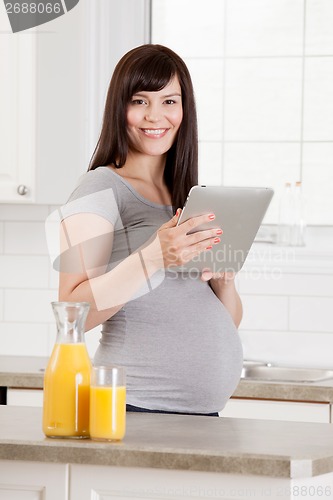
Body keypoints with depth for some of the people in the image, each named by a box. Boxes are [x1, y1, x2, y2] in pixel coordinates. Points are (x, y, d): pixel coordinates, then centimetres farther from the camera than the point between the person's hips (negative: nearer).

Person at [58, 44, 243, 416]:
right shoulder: (102, 188, -5)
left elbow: (229, 321, 16)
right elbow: (74, 311, -16)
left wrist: (222, 276, -4)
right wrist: (153, 257, -26)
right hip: (135, 406, -6)